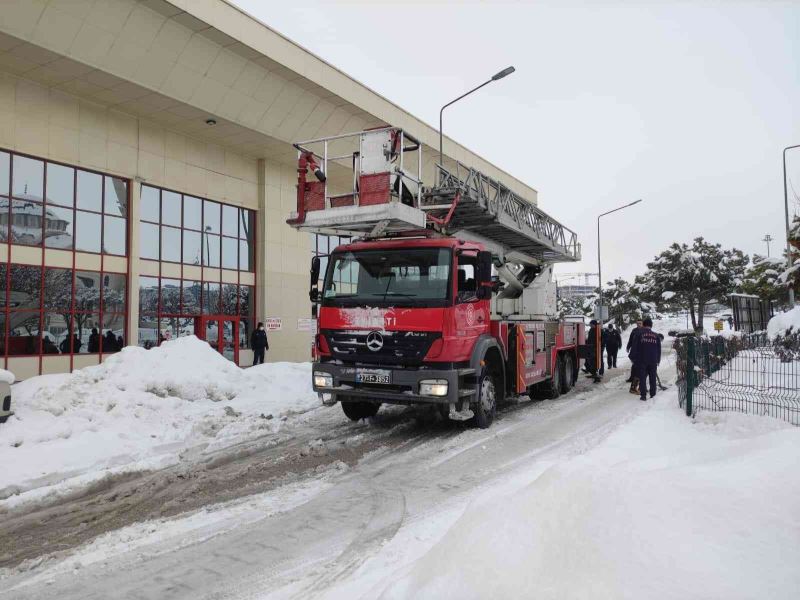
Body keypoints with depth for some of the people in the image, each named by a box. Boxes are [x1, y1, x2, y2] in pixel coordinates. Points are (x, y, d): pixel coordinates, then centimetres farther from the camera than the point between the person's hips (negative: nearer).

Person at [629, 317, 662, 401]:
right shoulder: (656, 336, 5)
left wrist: (633, 358, 7)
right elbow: (659, 350, 11)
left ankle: (643, 395, -2)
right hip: (653, 361, 3)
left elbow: (634, 348, -4)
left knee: (642, 378, 2)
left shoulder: (639, 335, -5)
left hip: (642, 360, -2)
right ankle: (653, 394, 16)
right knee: (652, 378, 12)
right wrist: (658, 360, 19)